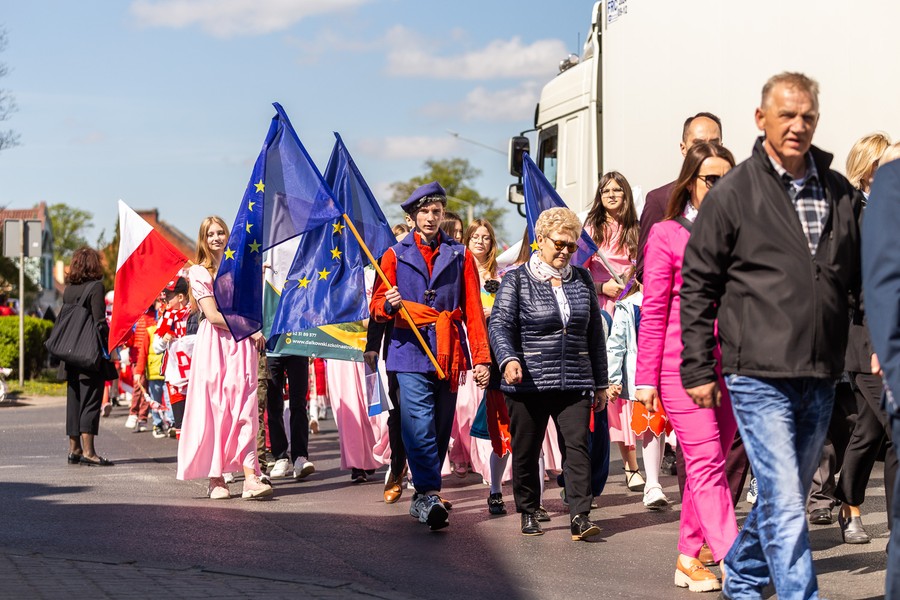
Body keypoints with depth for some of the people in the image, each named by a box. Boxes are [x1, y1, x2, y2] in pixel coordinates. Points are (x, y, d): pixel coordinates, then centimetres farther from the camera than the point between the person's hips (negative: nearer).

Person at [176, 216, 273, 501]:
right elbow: (213, 315, -6)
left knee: (244, 410, -8)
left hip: (242, 344, 3)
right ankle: (215, 477, 3)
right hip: (213, 345, -2)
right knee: (214, 409, -4)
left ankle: (250, 477, -16)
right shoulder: (199, 271, 4)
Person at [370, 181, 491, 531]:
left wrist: (481, 357, 3)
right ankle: (429, 494, -21)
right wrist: (389, 304, -15)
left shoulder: (460, 256, 13)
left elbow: (473, 310, 10)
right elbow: (377, 308, 9)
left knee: (441, 428, 5)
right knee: (419, 426, -16)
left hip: (449, 354, 2)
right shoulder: (395, 255, 11)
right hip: (410, 351, -2)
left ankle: (424, 496, 14)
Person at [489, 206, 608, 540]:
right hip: (528, 382, -2)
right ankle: (528, 513, 21)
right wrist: (508, 358, -29)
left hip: (574, 382, 2)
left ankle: (580, 517, -10)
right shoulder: (517, 280, 1)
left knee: (578, 444, -9)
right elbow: (500, 324, -9)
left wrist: (600, 383, 15)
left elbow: (595, 333, 16)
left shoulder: (582, 280, 13)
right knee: (526, 451, 6)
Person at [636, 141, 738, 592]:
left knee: (708, 464, 9)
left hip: (731, 365, 5)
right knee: (707, 464, -9)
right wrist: (646, 378, -4)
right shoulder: (667, 234, 1)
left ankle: (689, 558, 19)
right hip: (682, 365, -4)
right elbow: (653, 311, 0)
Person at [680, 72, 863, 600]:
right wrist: (698, 369, -3)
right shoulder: (733, 194, -3)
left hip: (820, 377, 5)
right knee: (785, 502, -9)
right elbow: (698, 285, 0)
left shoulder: (841, 193, 9)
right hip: (759, 376, -5)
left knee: (786, 495, 16)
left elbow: (860, 276, 17)